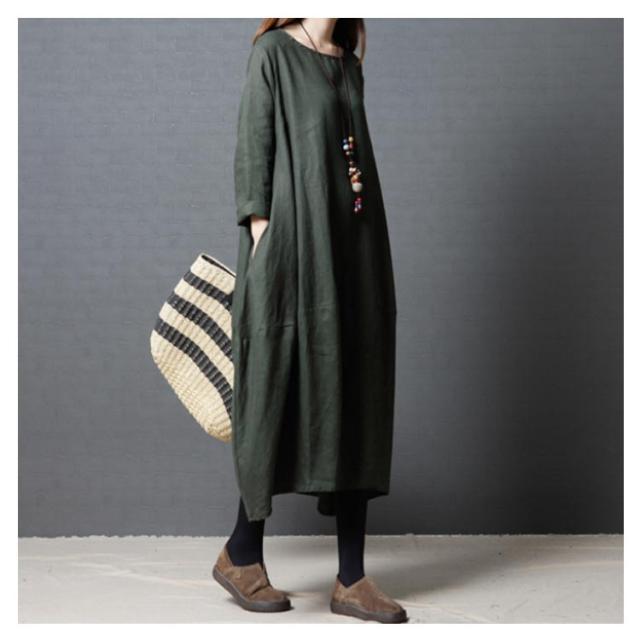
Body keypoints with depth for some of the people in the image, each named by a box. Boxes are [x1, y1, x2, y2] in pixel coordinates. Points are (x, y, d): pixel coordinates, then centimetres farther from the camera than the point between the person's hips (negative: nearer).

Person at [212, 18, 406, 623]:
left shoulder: (350, 65, 19)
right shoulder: (273, 51, 1)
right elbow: (252, 149, -6)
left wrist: (367, 258, 13)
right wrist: (263, 238, -15)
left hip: (354, 253, 7)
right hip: (296, 245, -6)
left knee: (357, 401, 2)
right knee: (287, 395, -3)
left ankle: (351, 578, 6)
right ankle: (241, 554, 15)